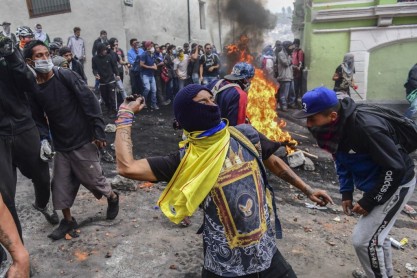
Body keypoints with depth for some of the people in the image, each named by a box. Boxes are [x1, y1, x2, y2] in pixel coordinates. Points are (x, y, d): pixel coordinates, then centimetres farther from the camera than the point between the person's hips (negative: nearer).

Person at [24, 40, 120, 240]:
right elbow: (37, 119, 8)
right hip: (61, 146, 4)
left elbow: (90, 102, -13)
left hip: (83, 142, -4)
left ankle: (113, 198, 37)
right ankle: (68, 221, 31)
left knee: (93, 179, 7)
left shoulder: (66, 76, -12)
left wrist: (99, 132, -16)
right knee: (61, 185, 10)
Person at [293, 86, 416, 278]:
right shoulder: (334, 128, -10)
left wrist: (369, 201, -21)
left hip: (396, 183, -8)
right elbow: (342, 161, 7)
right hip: (375, 184, 8)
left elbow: (395, 168, -28)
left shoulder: (366, 128, -36)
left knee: (363, 240, -8)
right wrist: (346, 193, 1)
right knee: (375, 232, 25)